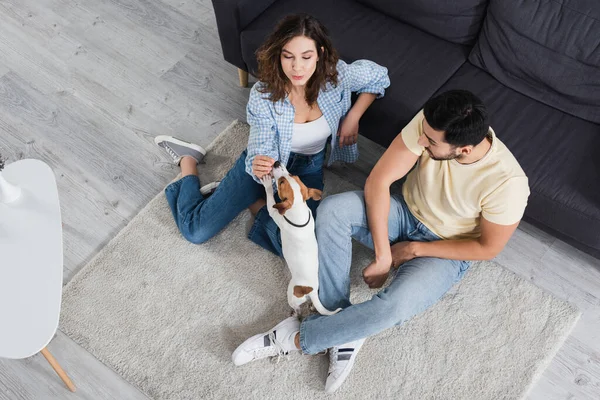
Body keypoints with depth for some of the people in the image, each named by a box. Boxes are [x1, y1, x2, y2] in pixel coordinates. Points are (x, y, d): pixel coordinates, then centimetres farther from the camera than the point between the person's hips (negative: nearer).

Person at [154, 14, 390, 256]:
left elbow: (379, 77, -2)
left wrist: (353, 118, -9)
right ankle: (188, 157, 24)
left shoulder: (336, 76, -22)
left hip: (308, 169, 2)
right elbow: (261, 152, -24)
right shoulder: (262, 95, -26)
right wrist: (258, 166, -48)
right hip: (266, 162, -1)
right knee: (195, 231, -2)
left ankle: (254, 203, 3)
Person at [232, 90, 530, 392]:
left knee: (394, 306, -33)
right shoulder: (431, 124, -25)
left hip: (445, 251, -3)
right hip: (405, 212, 4)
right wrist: (382, 255, -23)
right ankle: (341, 323, -15)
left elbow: (487, 247, -16)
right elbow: (378, 181, -21)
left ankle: (296, 337, -11)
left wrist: (413, 250, -15)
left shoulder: (507, 182, -32)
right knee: (333, 209, -26)